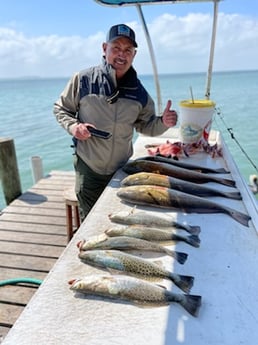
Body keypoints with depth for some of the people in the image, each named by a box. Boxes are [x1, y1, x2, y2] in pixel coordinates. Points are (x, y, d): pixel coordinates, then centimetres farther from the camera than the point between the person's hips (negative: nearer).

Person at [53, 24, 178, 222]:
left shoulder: (139, 91, -3)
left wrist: (163, 123, -14)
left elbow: (145, 126, 6)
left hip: (122, 169, 3)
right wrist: (73, 126, -18)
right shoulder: (83, 80, -11)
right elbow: (61, 109, 2)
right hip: (88, 169, -2)